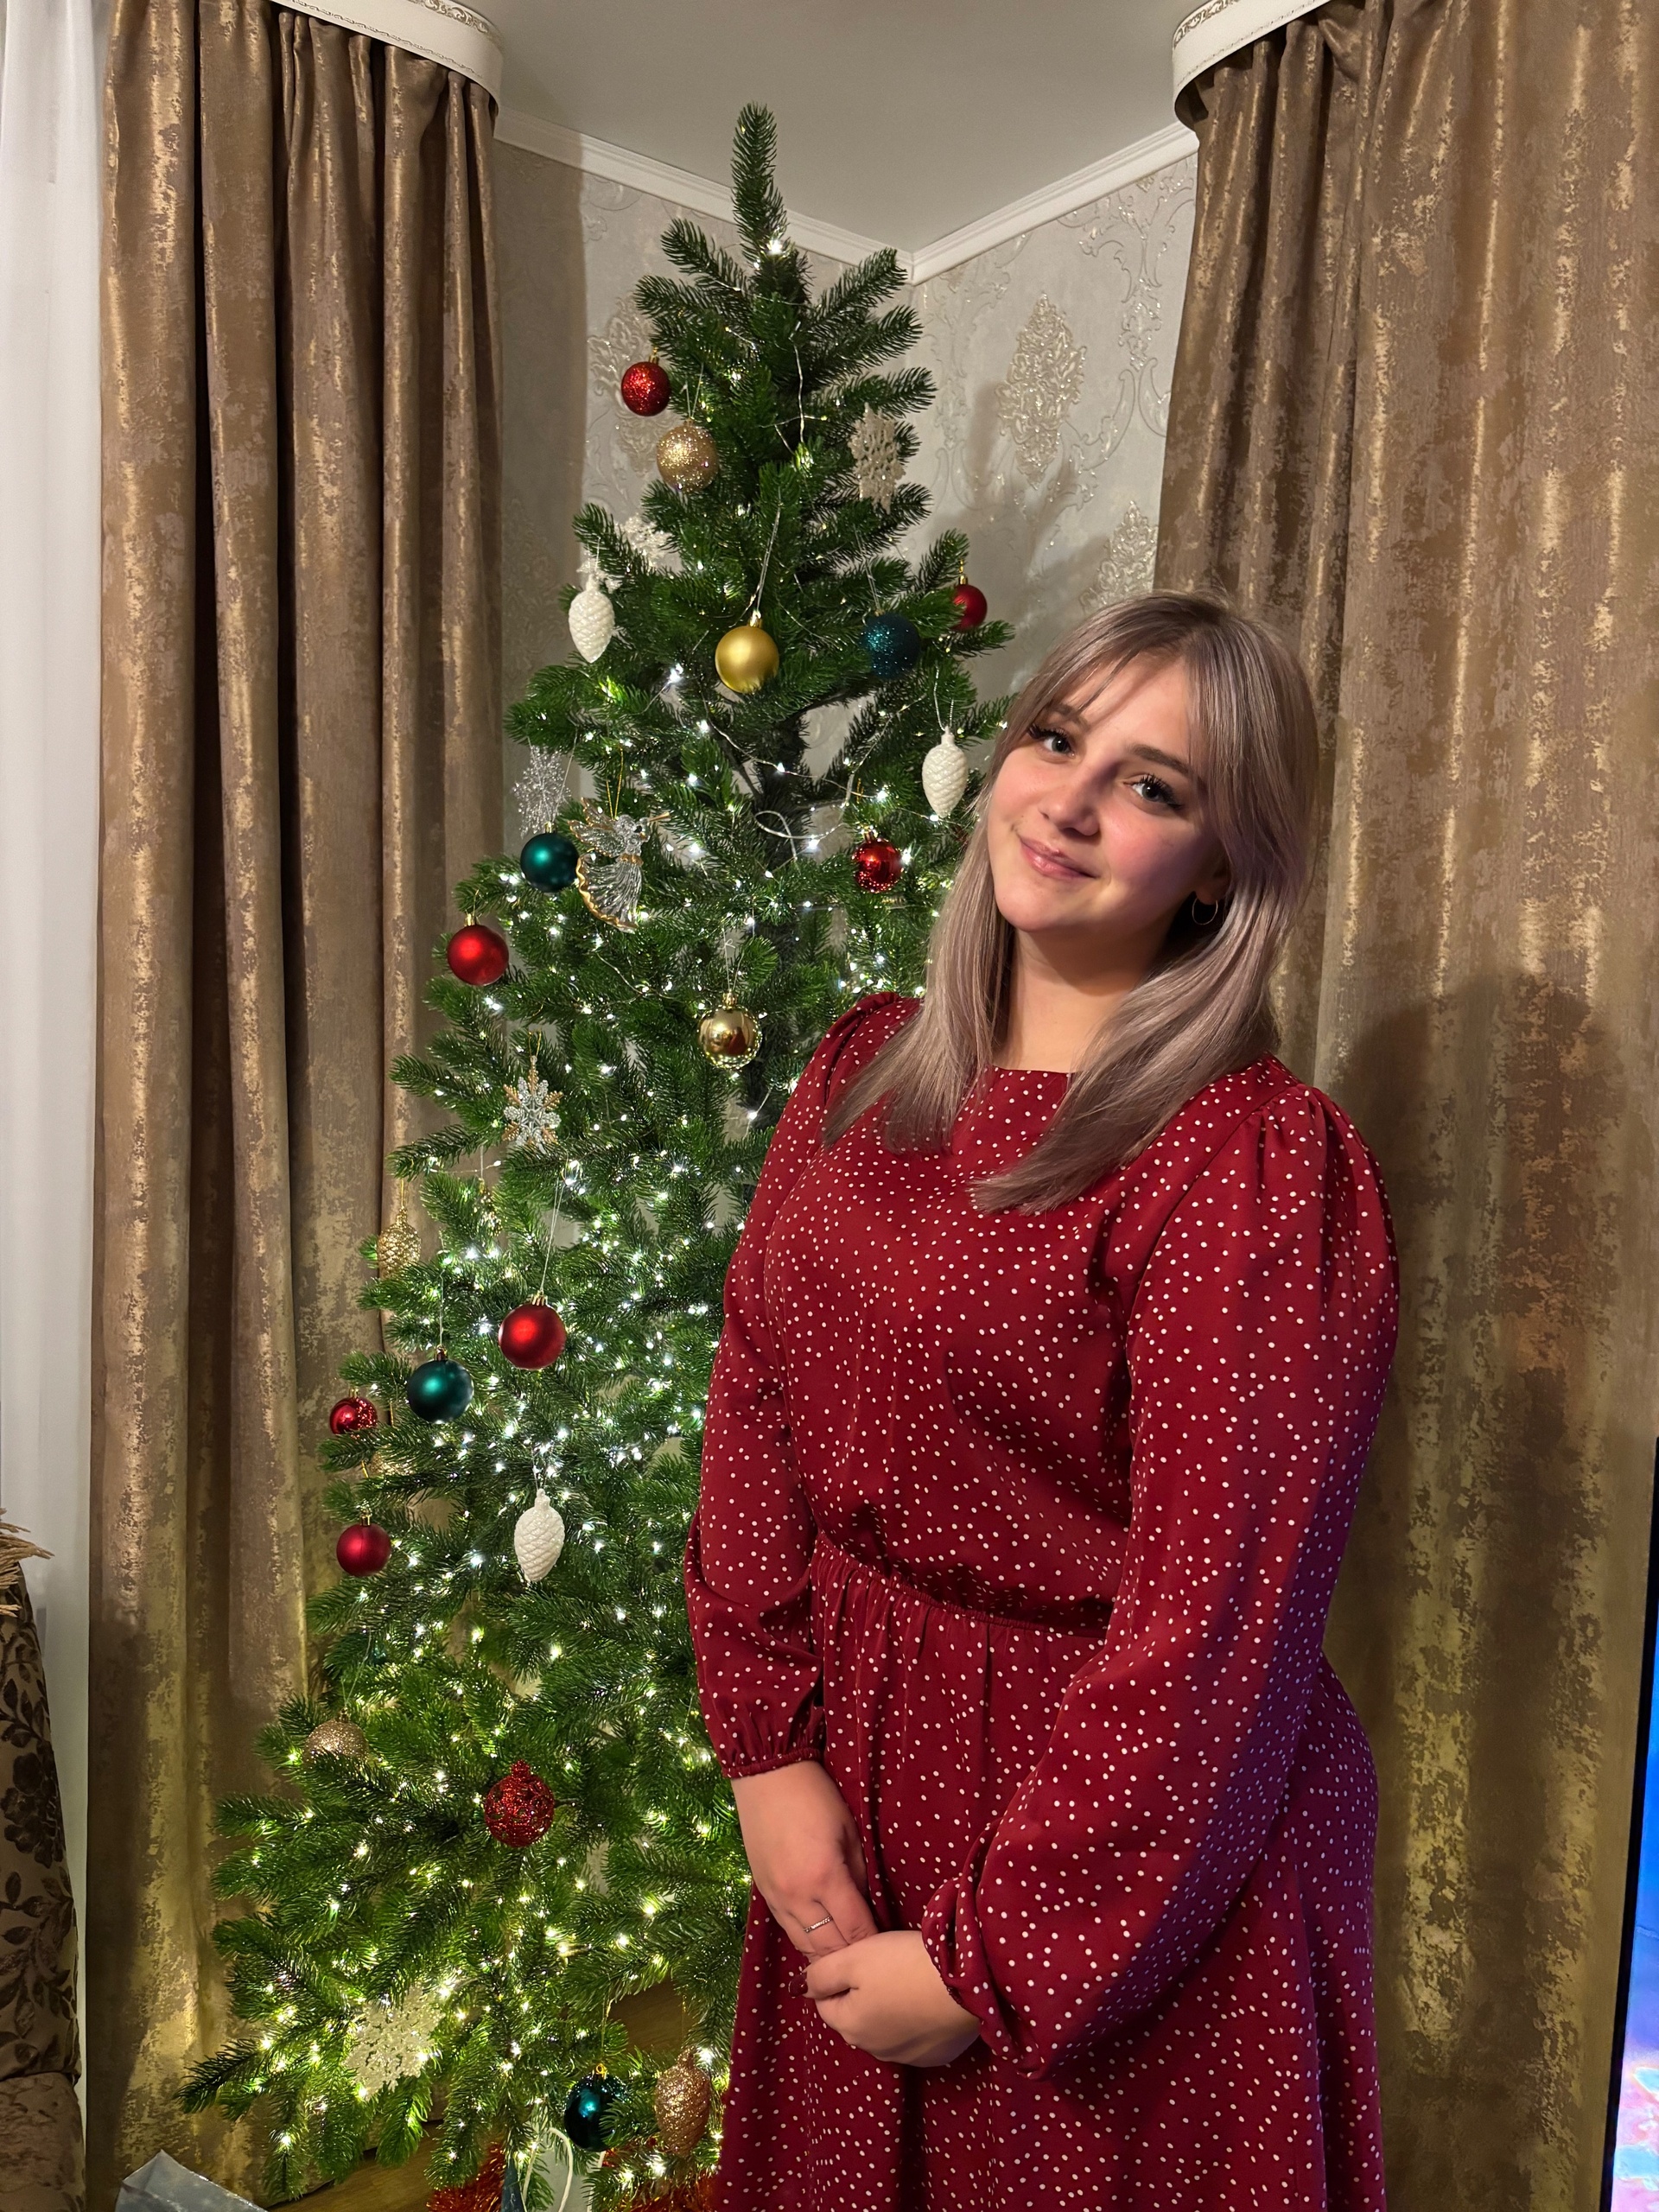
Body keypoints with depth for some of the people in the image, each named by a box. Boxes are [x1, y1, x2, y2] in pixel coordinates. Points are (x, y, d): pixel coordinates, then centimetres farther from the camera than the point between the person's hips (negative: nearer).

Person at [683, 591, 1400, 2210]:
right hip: (850, 1793, 6)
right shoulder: (863, 1071, -2)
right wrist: (771, 1746, -6)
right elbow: (754, 1413, 0)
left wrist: (991, 1962, -14)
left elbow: (1209, 1622, -21)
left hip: (1128, 1855, -5)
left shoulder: (1258, 1166, -21)